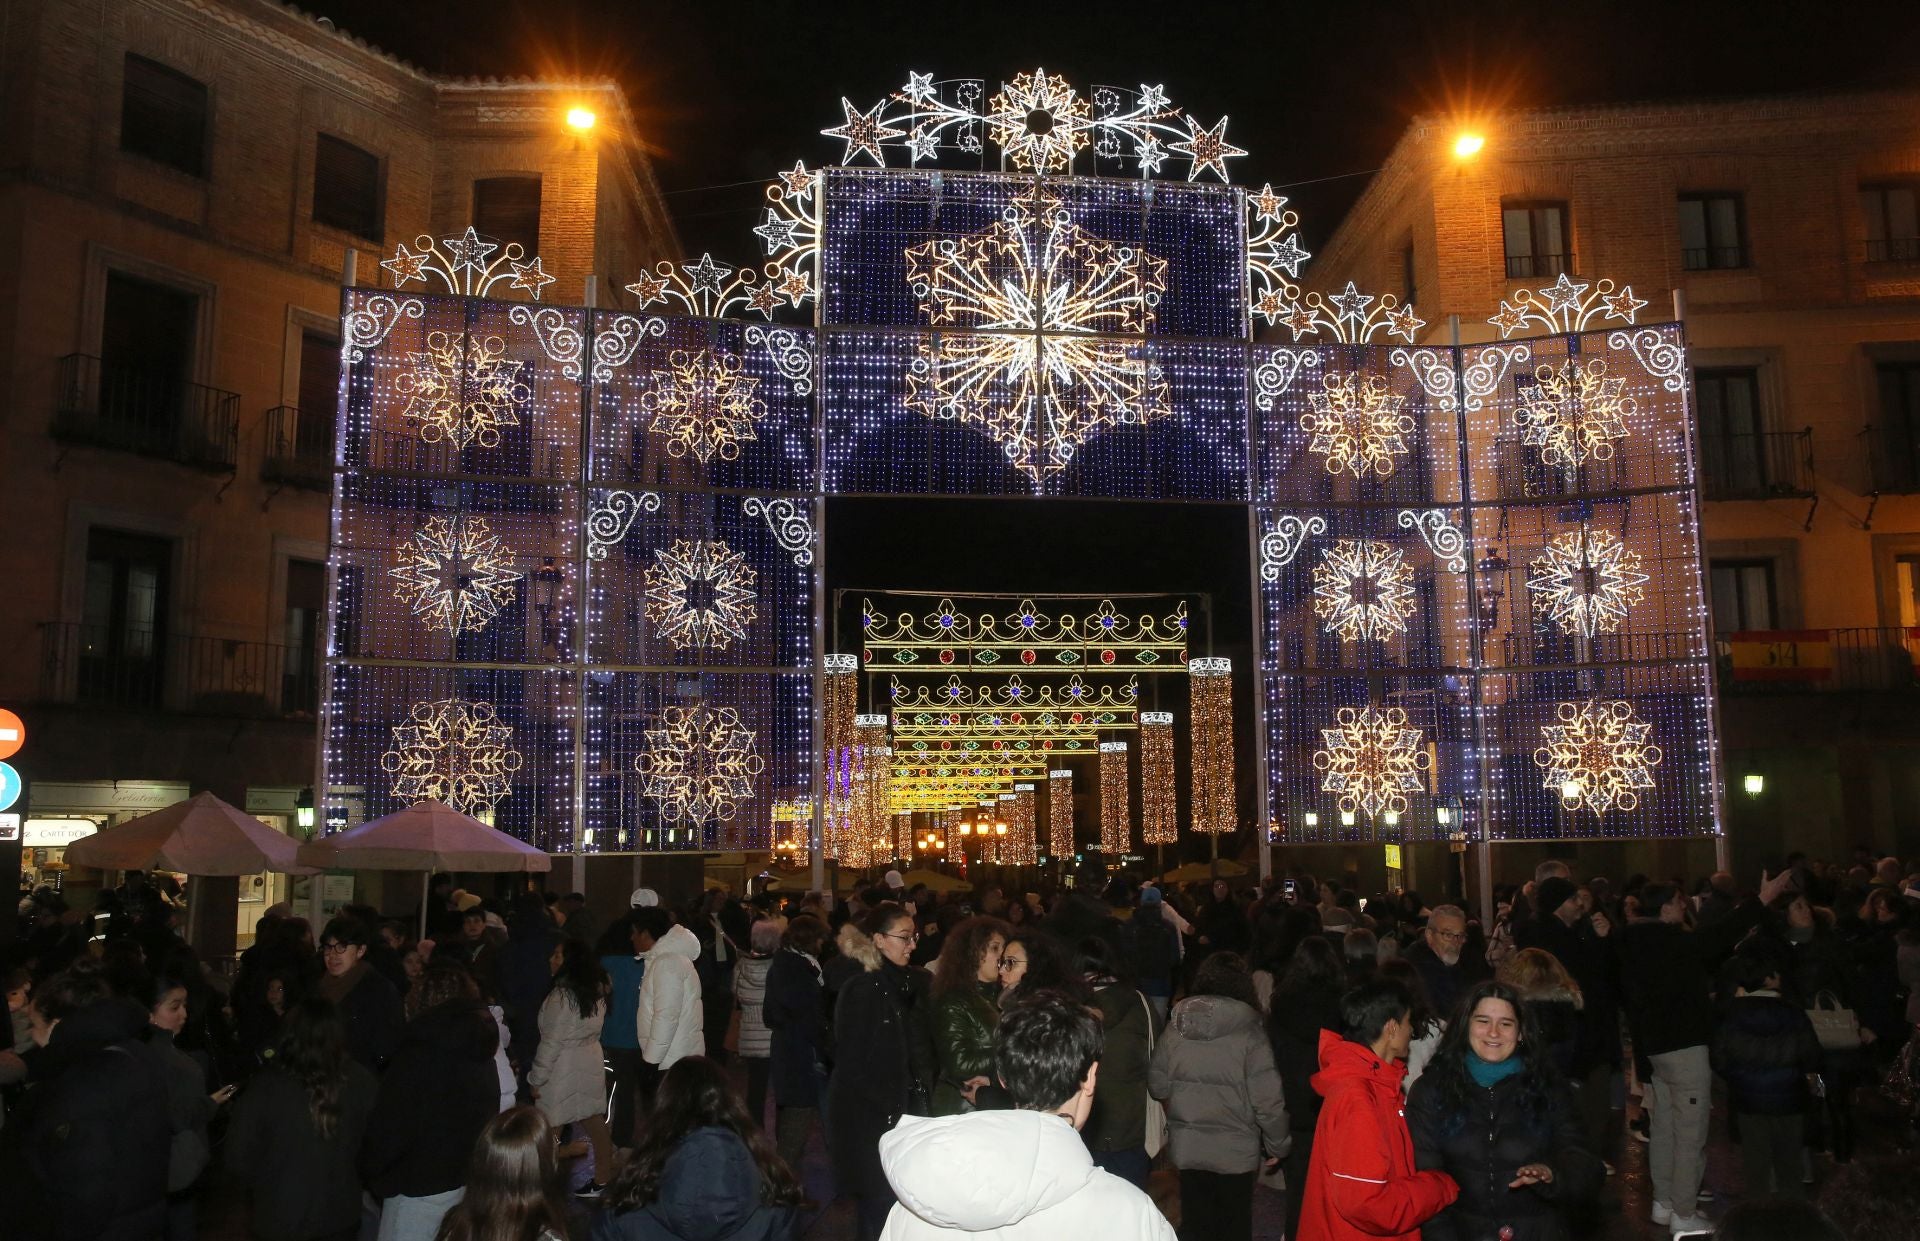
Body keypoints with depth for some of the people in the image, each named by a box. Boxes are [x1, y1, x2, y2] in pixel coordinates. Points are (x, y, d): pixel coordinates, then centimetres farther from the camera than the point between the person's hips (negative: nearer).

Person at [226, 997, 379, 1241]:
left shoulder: (265, 1086, -20)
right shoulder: (359, 1081, -17)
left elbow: (238, 1157, -12)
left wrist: (265, 1181, 8)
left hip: (280, 1217, -1)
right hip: (340, 1215, 1)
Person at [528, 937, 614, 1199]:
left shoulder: (561, 995, -18)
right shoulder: (597, 989, 5)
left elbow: (551, 1042, -16)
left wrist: (536, 1079, -9)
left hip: (563, 1069, -8)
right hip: (592, 1064, 8)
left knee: (550, 1129, 3)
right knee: (596, 1123, 12)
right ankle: (603, 1179, 19)